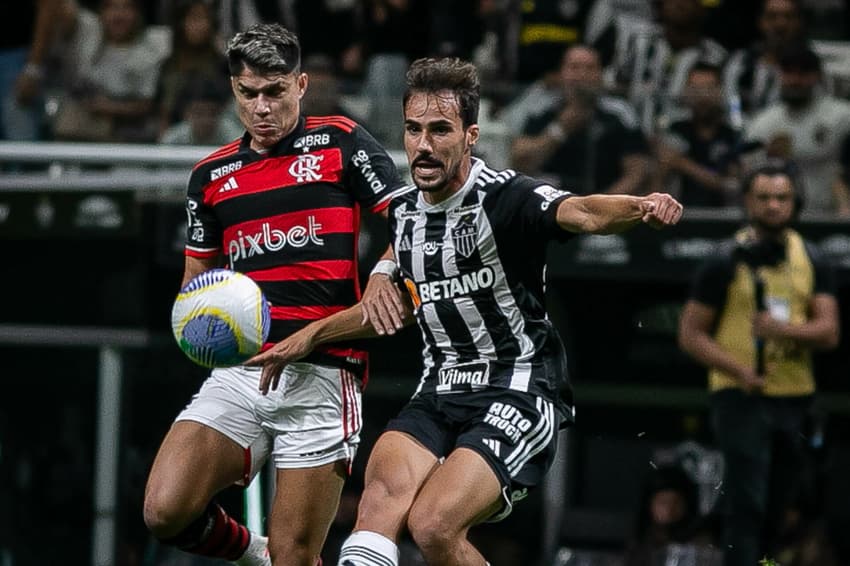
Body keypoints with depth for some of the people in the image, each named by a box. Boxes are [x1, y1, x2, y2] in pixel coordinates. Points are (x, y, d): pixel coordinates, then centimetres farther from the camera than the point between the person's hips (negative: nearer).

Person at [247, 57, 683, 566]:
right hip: (439, 396, 6)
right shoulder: (403, 212, 9)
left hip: (519, 395, -6)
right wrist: (309, 337, 25)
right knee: (385, 488, -25)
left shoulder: (504, 196, -13)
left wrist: (641, 208, -54)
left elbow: (583, 213, -34)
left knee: (433, 524, -23)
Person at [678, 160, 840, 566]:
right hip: (741, 397, -4)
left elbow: (829, 332, 1)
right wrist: (739, 369, -16)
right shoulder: (727, 262, 0)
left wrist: (786, 330, -20)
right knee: (747, 505, -12)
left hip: (795, 397, 4)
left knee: (781, 506, 11)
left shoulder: (811, 262, 10)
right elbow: (690, 334, -1)